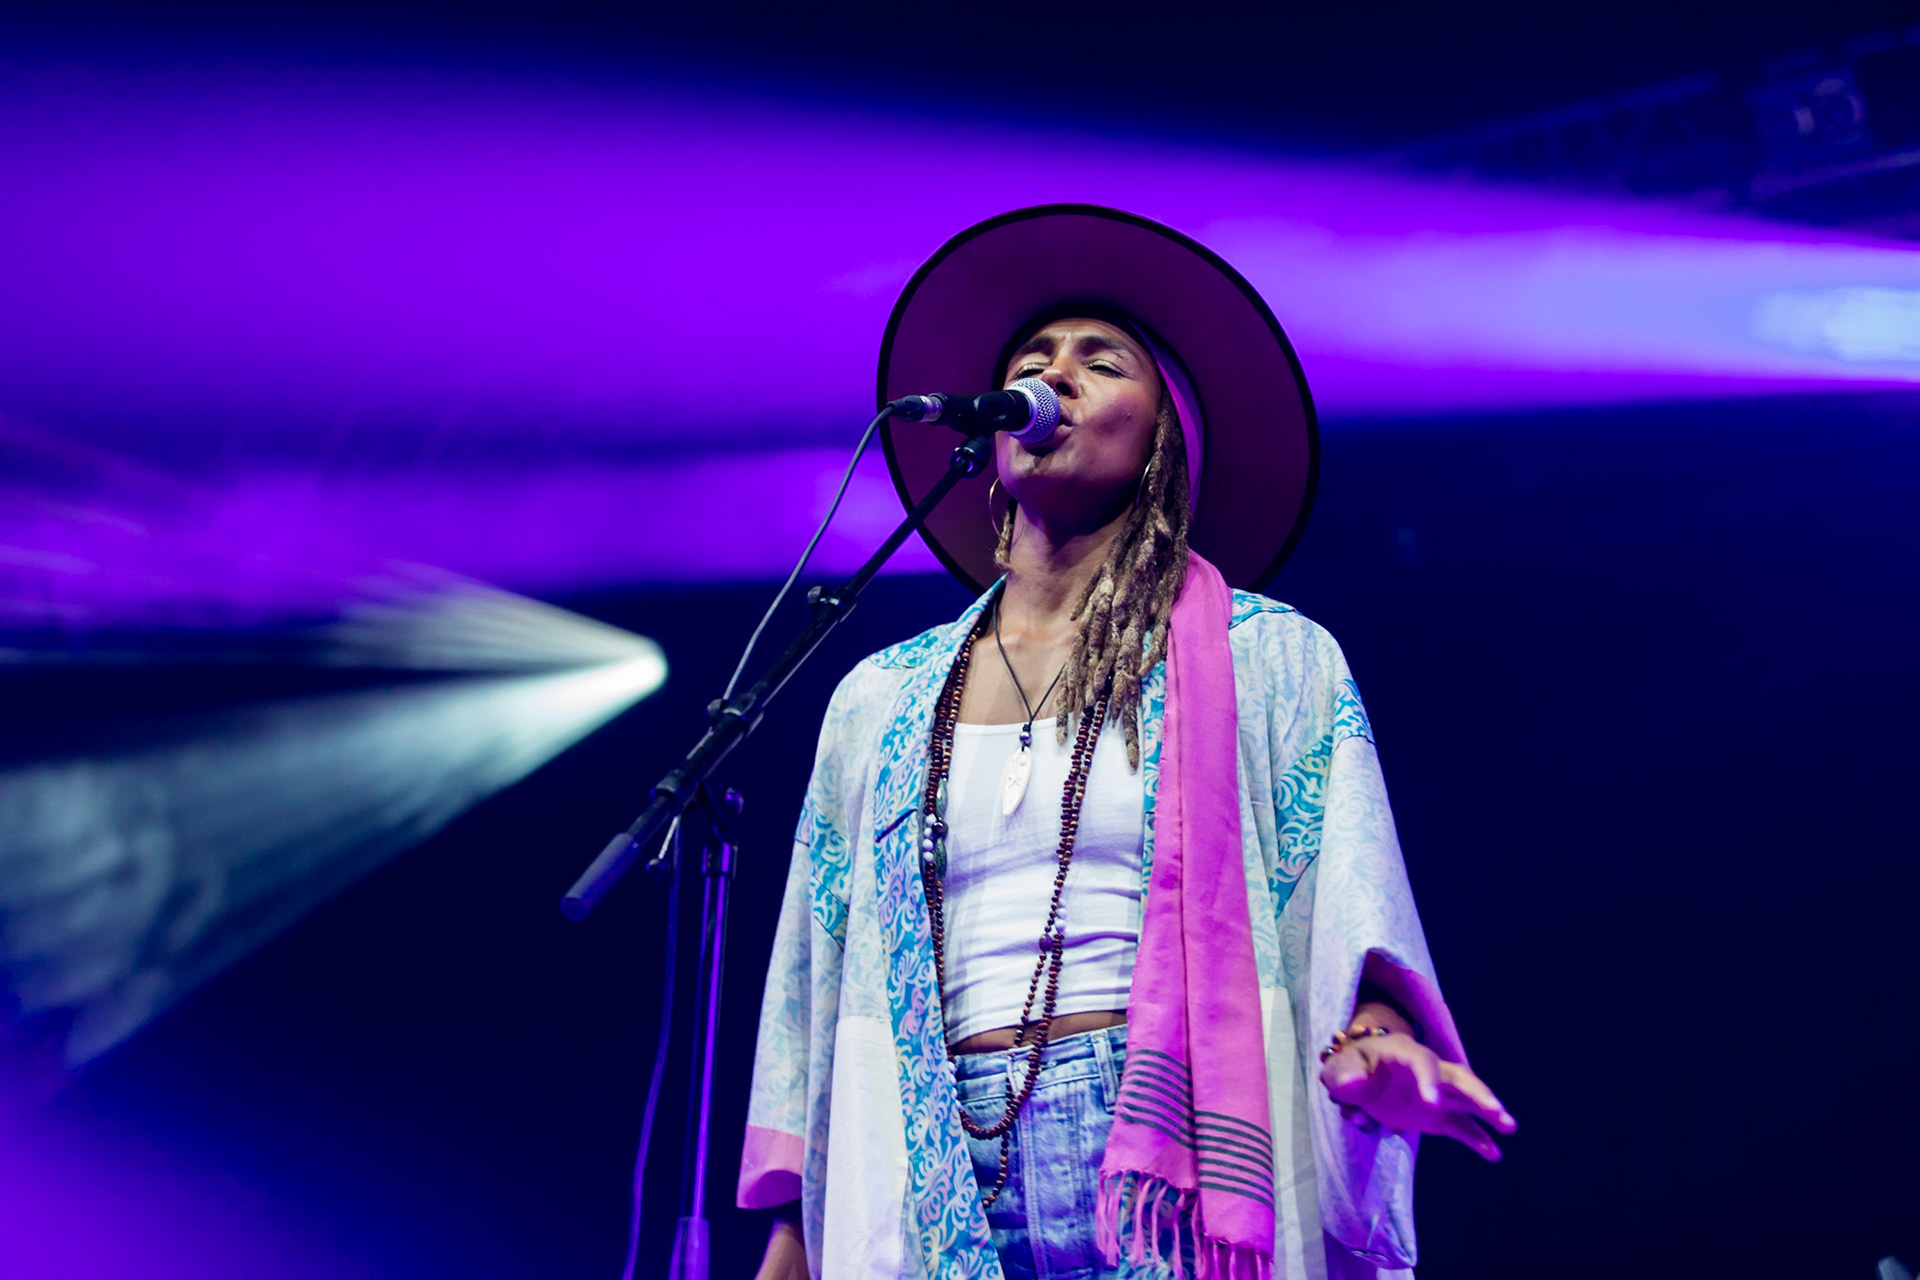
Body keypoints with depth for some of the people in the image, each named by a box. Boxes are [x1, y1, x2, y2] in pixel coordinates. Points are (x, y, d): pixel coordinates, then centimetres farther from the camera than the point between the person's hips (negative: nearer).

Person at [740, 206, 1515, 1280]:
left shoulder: (1275, 660, 7)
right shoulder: (880, 701, 16)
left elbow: (1348, 910, -2)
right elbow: (816, 985, 16)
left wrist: (1376, 1032, -24)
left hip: (1166, 1180, -2)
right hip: (946, 1190, 3)